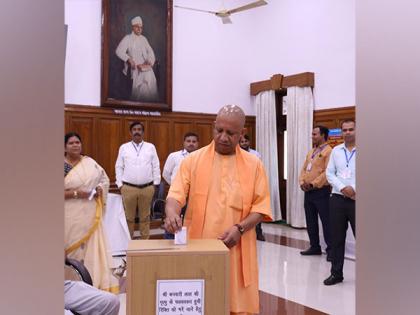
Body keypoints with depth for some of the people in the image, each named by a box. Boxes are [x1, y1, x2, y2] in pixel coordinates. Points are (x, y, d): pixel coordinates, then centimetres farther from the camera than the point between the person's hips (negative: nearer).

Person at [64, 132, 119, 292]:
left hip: (91, 214, 3)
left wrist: (100, 189, -4)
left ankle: (96, 283, 12)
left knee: (93, 247, 4)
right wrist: (75, 193, -17)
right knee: (73, 249, 2)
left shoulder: (90, 162, 7)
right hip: (71, 216, -3)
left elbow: (105, 179, 16)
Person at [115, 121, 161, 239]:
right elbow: (119, 167, 6)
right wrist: (120, 184, 0)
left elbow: (156, 167, 7)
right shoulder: (124, 147, 5)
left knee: (145, 217, 8)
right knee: (129, 217, 6)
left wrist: (156, 184, 3)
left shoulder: (150, 147, 6)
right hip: (128, 188, 0)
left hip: (147, 188, 1)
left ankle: (145, 240, 16)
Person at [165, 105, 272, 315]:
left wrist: (240, 228, -13)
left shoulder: (254, 164, 5)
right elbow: (176, 195, -4)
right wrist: (172, 213, -26)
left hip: (236, 251, 0)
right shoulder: (193, 160, 3)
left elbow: (261, 206, 2)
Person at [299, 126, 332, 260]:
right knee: (310, 221, 13)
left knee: (326, 222, -3)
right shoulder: (311, 152, 18)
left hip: (321, 191, -8)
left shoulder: (329, 151, -9)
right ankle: (314, 247, 24)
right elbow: (304, 169, 17)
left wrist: (313, 184, -17)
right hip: (308, 191, 9)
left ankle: (330, 250, 4)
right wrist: (302, 182, 0)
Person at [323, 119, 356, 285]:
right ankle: (336, 273, 19)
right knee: (336, 238, 9)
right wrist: (343, 188, -7)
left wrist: (355, 190, -13)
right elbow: (329, 173, 7)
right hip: (337, 198, 4)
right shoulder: (336, 150, 10)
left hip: (357, 200, -4)